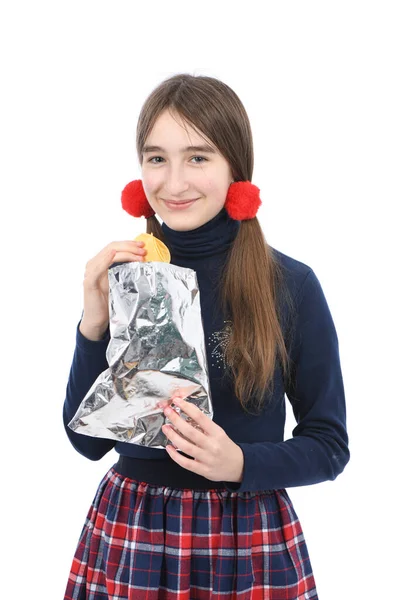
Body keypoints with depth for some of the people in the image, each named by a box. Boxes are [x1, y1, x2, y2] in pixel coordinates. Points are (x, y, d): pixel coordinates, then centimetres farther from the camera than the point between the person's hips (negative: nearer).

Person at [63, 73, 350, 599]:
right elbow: (88, 441, -2)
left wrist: (241, 464, -20)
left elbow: (329, 446, -3)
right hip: (127, 535, 2)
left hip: (250, 544, -1)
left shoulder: (292, 286, -11)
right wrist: (94, 324, -14)